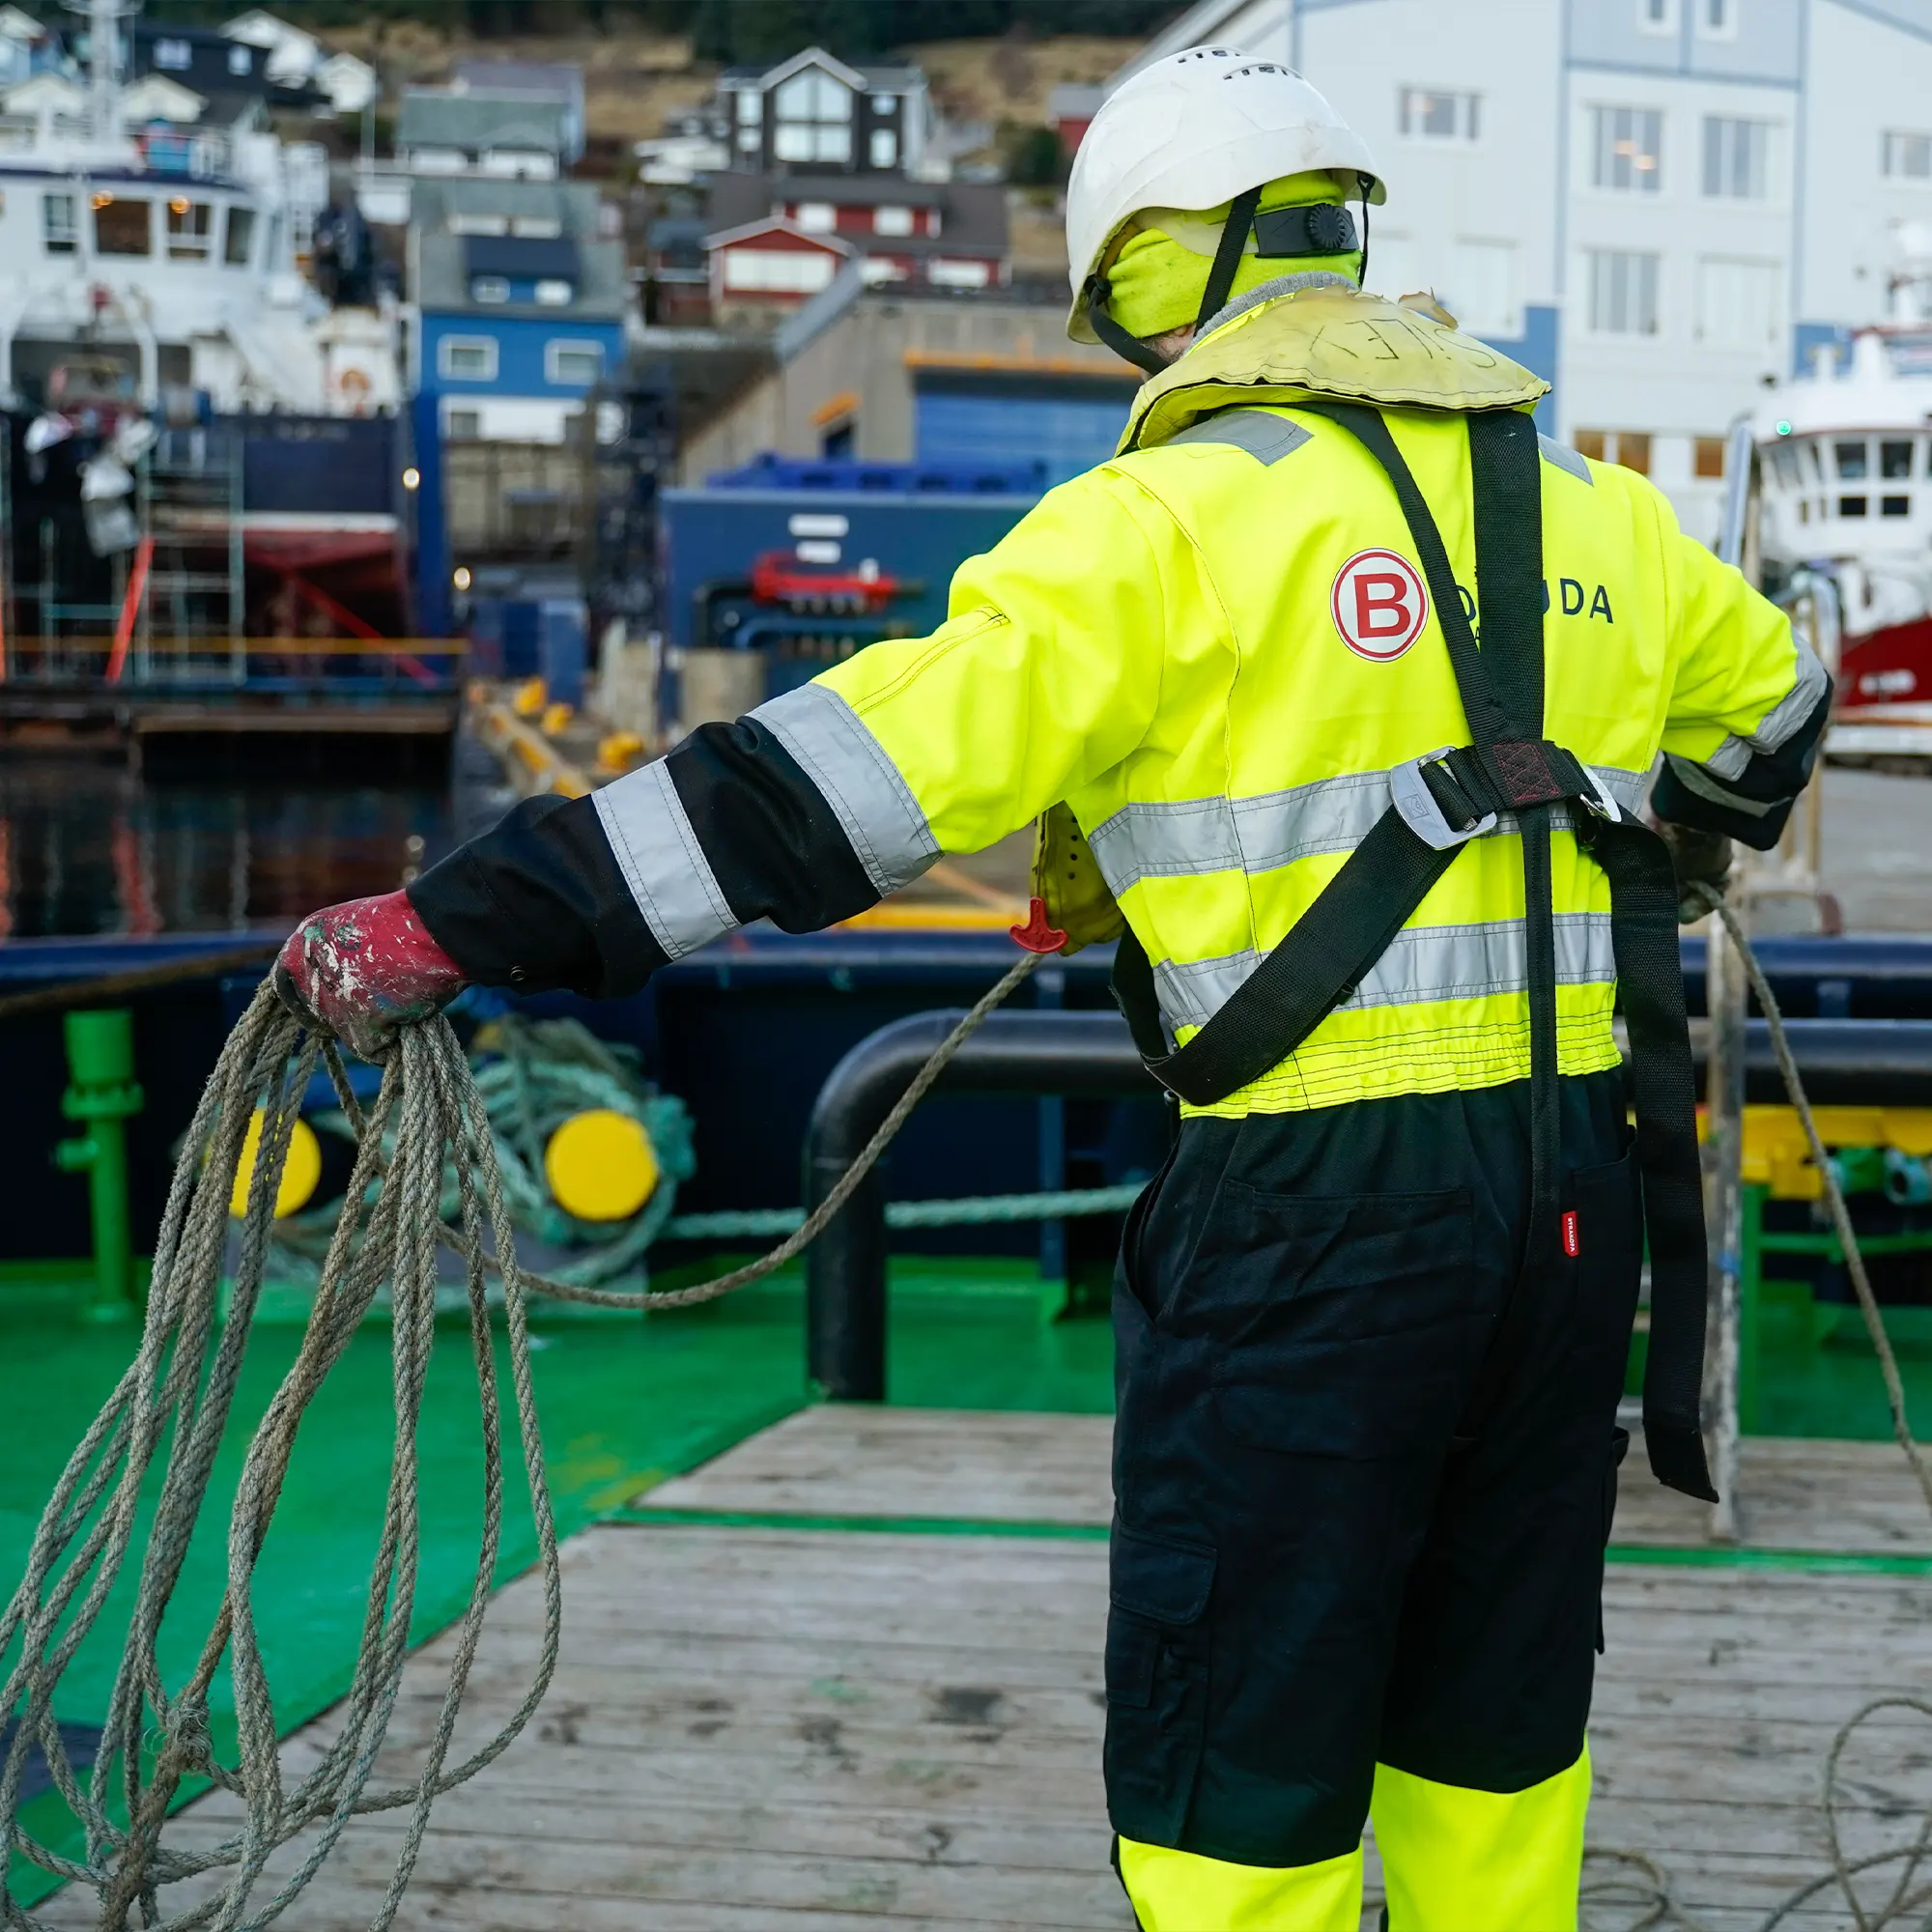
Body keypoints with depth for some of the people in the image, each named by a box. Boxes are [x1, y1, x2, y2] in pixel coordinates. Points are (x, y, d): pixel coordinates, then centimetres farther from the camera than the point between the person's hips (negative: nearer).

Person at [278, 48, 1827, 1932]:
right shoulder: (1591, 507, 11)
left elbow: (854, 777, -17)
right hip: (1585, 1177, 7)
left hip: (1314, 1203, -7)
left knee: (1233, 1779, 6)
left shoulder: (1169, 522, -9)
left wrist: (459, 923, -15)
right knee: (1495, 1735, 20)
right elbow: (1767, 699, 30)